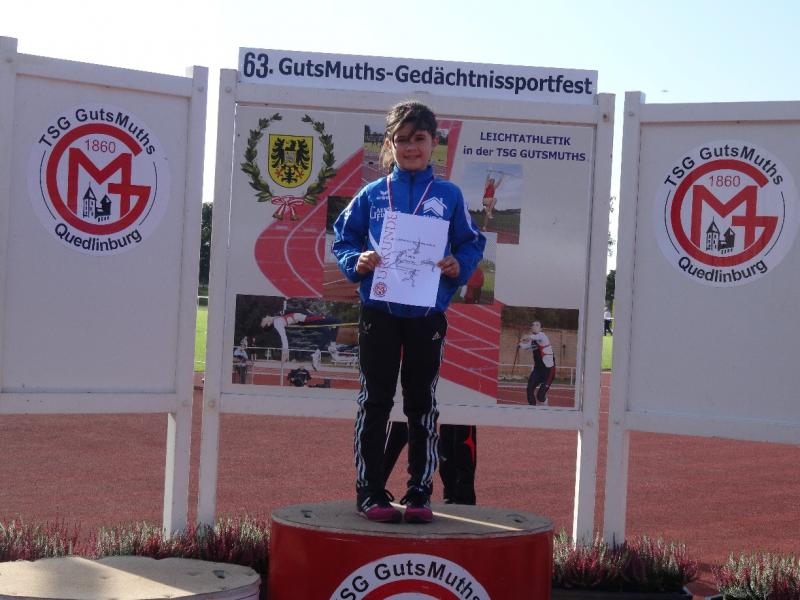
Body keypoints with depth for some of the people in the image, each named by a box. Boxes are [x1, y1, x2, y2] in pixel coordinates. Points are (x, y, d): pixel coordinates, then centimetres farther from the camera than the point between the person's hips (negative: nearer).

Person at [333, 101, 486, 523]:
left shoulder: (448, 196, 5)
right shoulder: (372, 195, 5)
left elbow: (471, 243, 8)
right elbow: (343, 238, 8)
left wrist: (459, 266, -12)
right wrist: (356, 262, -11)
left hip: (427, 314, 0)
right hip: (378, 311, 0)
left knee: (422, 403, 8)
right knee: (375, 401, 4)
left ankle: (419, 492, 17)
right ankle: (369, 492, 10)